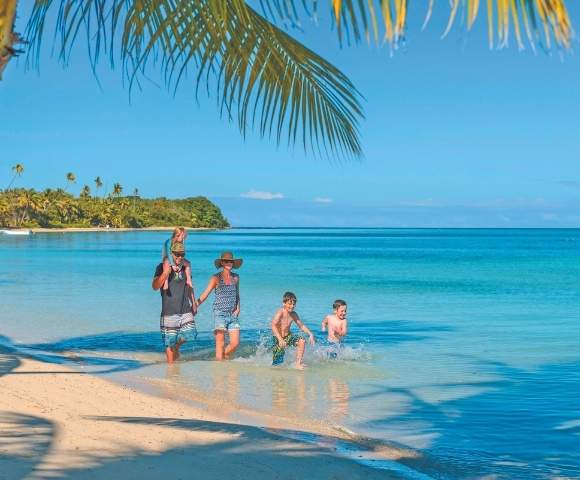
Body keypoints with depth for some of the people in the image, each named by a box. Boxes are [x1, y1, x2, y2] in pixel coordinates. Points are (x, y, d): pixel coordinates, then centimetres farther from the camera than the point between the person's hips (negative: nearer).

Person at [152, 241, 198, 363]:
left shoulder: (185, 267, 10)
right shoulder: (162, 267, -6)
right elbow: (155, 286, -17)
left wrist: (194, 303, 21)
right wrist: (165, 273, -30)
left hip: (185, 311, 4)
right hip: (169, 312, -4)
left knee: (191, 334, -8)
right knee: (170, 344, -1)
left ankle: (177, 346, 22)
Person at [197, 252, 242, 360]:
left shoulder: (236, 277, 10)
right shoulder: (216, 278, -2)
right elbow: (205, 295, -4)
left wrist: (238, 308, 7)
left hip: (233, 315, 4)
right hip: (220, 314, -4)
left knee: (235, 343, -1)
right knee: (220, 344, -5)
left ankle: (225, 358, 24)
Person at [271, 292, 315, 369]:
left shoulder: (293, 314, -2)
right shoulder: (280, 313, -22)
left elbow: (301, 326, 6)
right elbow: (273, 326, -35)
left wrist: (310, 334, -10)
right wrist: (280, 339, -47)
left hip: (288, 336, 6)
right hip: (278, 338, -6)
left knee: (302, 340, -17)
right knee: (277, 363, -5)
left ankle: (298, 363, -9)